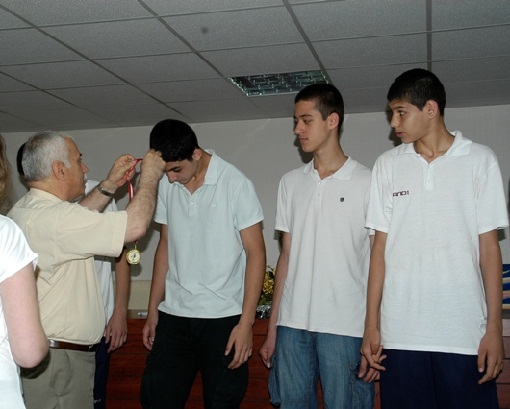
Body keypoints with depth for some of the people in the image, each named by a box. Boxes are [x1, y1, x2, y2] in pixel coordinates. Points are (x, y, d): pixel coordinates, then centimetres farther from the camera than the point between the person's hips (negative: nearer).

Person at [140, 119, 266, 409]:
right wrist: (153, 310, 13)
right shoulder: (166, 186, 5)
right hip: (174, 315, 4)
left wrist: (246, 322, -13)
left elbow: (256, 253, -8)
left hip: (223, 318, -4)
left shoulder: (235, 183, -9)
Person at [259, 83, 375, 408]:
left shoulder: (367, 183, -1)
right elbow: (287, 255, 13)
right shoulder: (291, 182, 12)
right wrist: (272, 327, 11)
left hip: (345, 327, -4)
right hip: (293, 324, 4)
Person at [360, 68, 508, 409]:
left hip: (465, 333, -1)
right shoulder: (387, 165, 8)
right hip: (400, 334, 2)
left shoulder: (480, 160, 3)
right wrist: (371, 325, 3)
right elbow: (381, 246, 7)